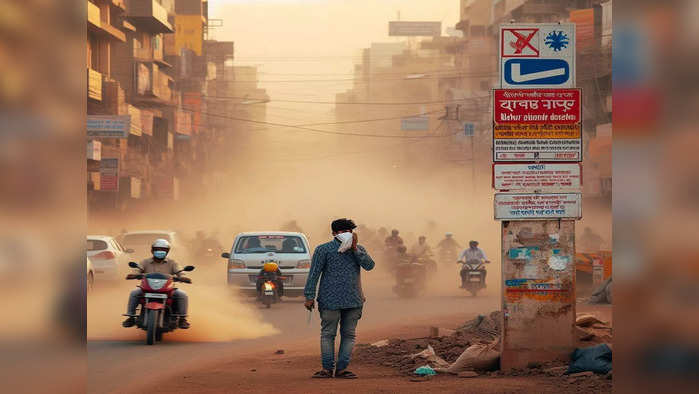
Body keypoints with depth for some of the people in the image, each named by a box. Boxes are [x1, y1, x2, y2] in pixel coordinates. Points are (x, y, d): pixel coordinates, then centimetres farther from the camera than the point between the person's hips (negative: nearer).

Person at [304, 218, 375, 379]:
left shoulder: (359, 250, 13)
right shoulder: (323, 250, 2)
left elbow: (369, 266, -4)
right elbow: (314, 274, -1)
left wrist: (355, 249, -11)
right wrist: (309, 297, -6)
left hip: (353, 300, 3)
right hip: (330, 299, -3)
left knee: (349, 334, 3)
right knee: (328, 334, -1)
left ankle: (341, 369, 8)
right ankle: (327, 368, 5)